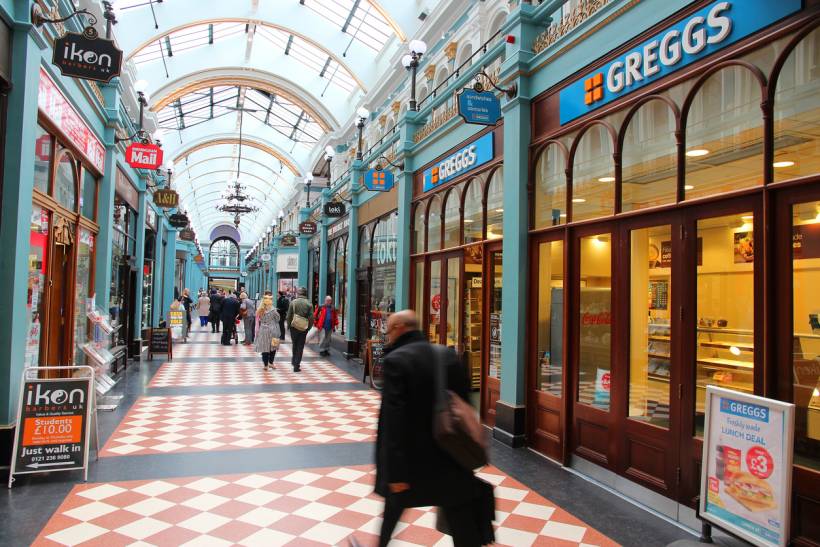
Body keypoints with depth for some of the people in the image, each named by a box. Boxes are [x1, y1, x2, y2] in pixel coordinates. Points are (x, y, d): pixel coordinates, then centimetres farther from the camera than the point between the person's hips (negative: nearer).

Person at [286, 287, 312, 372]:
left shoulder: (293, 302, -6)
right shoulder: (308, 304, -7)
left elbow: (288, 316, -4)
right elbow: (311, 318, -7)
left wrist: (289, 325, 9)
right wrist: (308, 327, 5)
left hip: (294, 327, 1)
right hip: (304, 329, -1)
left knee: (295, 345, 21)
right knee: (300, 347, 6)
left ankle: (294, 361, 32)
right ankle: (296, 365, 4)